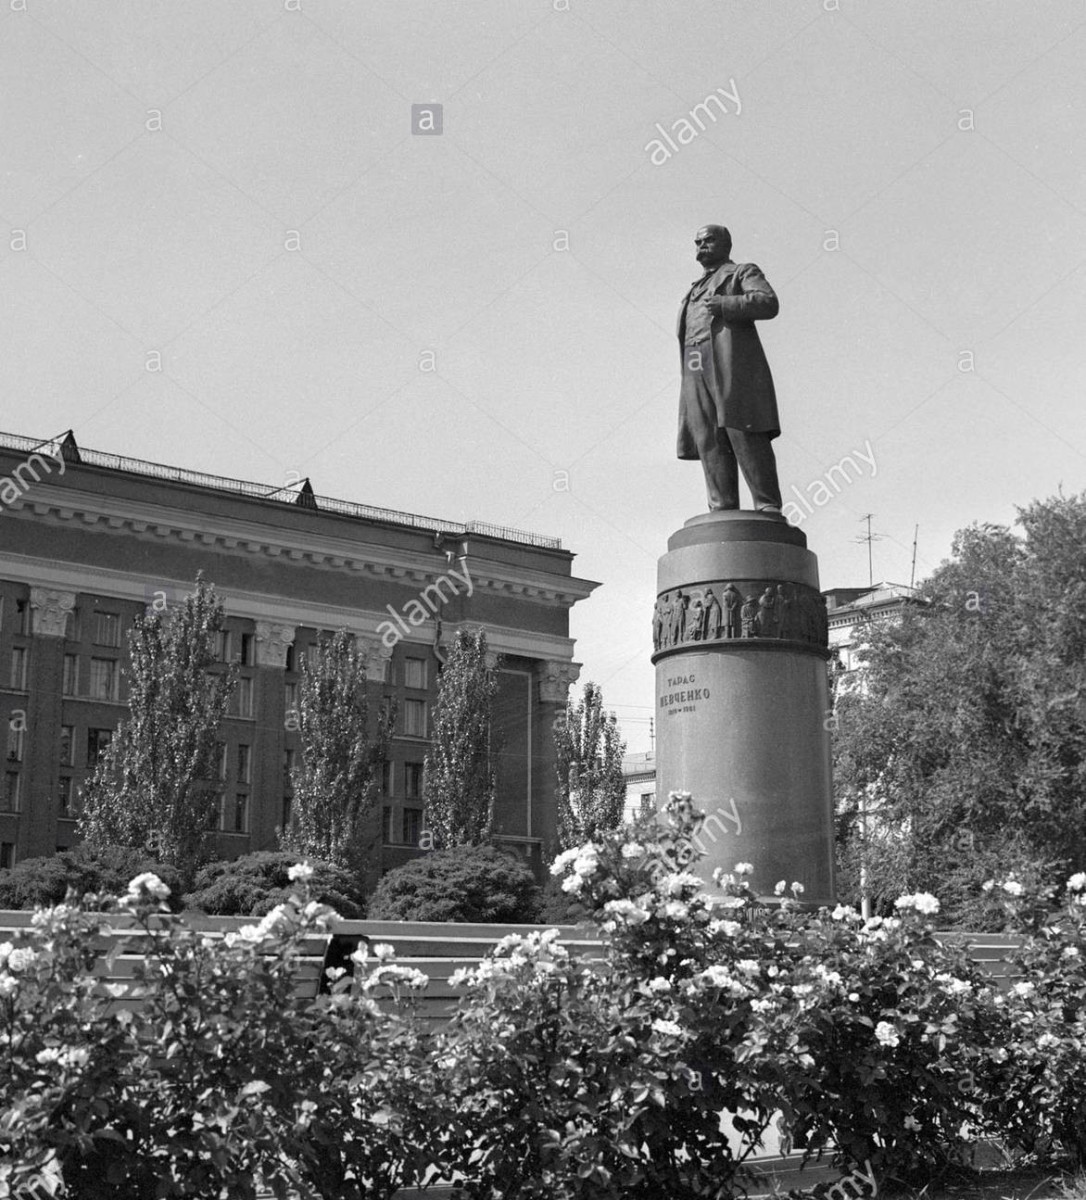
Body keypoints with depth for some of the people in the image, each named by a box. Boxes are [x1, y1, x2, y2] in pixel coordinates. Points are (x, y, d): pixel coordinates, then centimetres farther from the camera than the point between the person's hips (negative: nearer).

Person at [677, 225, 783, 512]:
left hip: (732, 363, -6)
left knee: (744, 434, -15)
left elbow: (769, 303, -3)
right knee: (709, 442, -6)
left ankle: (768, 507, -17)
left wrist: (725, 305, -13)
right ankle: (722, 511, -12)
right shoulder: (695, 292, 35)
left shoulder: (742, 273, 16)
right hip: (697, 373, 6)